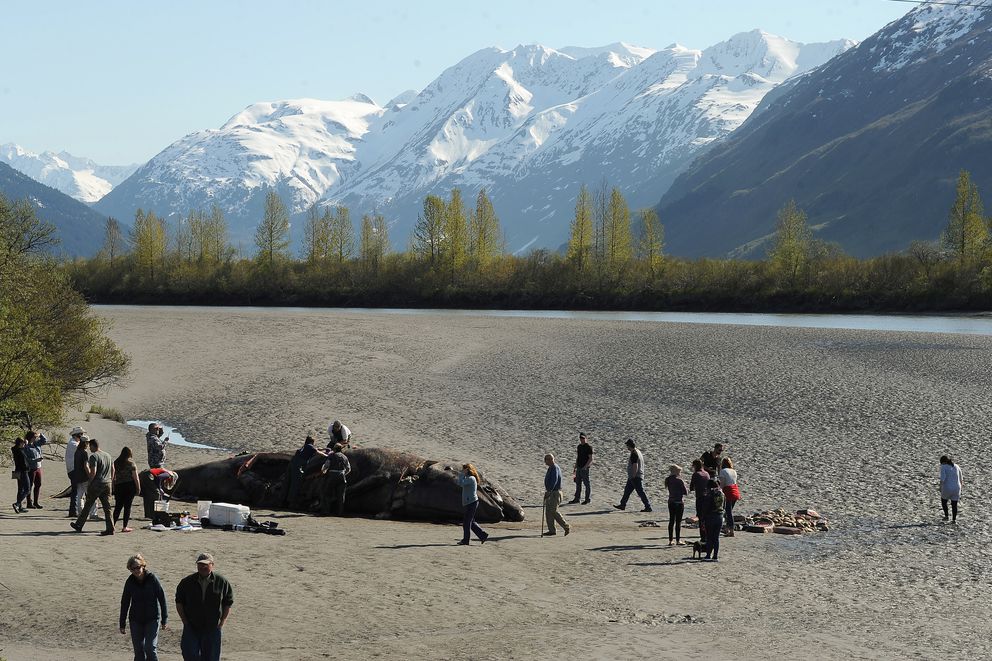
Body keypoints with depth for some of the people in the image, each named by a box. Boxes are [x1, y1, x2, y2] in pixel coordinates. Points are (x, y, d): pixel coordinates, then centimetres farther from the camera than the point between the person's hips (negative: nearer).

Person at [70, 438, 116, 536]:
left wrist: (86, 467, -2)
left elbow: (93, 473, -19)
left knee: (88, 506, 7)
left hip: (96, 485, -6)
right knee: (107, 508, 4)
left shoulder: (94, 456, -11)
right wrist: (111, 482, 22)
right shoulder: (108, 456, 12)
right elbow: (113, 470, 16)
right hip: (107, 485, 6)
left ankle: (78, 525, 19)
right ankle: (110, 528, -4)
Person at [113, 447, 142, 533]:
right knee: (127, 506, 0)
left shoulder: (116, 462, 6)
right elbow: (135, 477, -7)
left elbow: (113, 477, 9)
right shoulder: (131, 462, -6)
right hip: (130, 486, -4)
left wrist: (113, 488, 15)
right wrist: (138, 488, 0)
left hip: (118, 486, 4)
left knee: (118, 506, 11)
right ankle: (124, 527, -1)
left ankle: (113, 525, 8)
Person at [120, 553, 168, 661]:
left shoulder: (152, 579, -11)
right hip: (136, 620, 3)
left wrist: (164, 620, -5)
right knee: (138, 650, 5)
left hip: (152, 619, -3)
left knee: (150, 648, -10)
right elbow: (125, 603, 5)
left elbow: (162, 598, -5)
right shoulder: (130, 582, -3)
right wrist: (122, 624, 7)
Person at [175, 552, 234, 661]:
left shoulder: (222, 582, -1)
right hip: (191, 628, 0)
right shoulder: (187, 582, 0)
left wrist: (221, 623, -2)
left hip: (212, 629, 0)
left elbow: (228, 603, 6)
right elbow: (179, 602, 8)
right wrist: (185, 622, 1)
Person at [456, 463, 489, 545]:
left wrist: (461, 474, -18)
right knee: (471, 522, 14)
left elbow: (460, 484, -26)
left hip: (471, 503, -10)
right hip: (469, 503, 10)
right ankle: (483, 535, 15)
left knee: (467, 522, -3)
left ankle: (465, 540, 4)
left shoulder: (471, 479, -16)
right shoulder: (468, 478, 15)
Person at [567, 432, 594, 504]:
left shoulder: (588, 447, -10)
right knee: (578, 483, 10)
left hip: (585, 468, -7)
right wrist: (575, 467, 17)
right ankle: (576, 499, 16)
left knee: (586, 484, 1)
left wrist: (585, 466, -21)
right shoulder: (579, 446, 13)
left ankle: (587, 499, 8)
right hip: (579, 467, 7)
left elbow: (590, 459, -13)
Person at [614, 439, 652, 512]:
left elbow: (635, 466, -24)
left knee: (641, 492, -8)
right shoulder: (638, 452, 13)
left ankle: (648, 507, -7)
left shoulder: (634, 454, -19)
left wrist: (633, 477, -21)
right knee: (627, 490, 17)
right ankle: (622, 505, 25)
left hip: (635, 477, -11)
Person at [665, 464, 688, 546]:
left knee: (671, 521, 11)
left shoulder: (668, 480, 2)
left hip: (671, 502, 6)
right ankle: (678, 540, 1)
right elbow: (685, 492, -12)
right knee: (678, 522, 0)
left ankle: (670, 540, 13)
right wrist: (687, 488, 10)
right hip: (679, 502, -6)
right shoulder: (680, 480, -15)